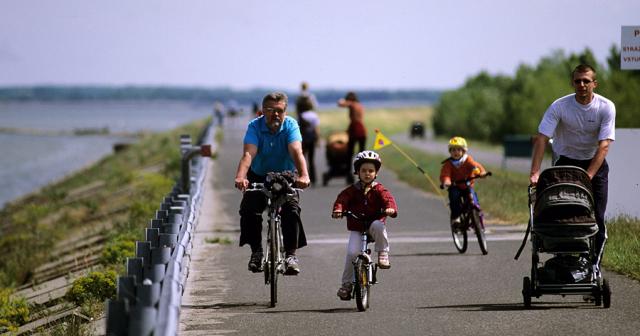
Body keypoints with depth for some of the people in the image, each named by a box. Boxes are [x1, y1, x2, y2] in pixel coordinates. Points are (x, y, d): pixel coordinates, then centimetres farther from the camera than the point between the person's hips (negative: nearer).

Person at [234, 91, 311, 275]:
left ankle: (291, 254, -14)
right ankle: (256, 252, -2)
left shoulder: (290, 125, -18)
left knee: (291, 210, -23)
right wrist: (240, 177, -53)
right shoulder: (255, 126, -19)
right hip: (258, 177, 0)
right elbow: (248, 154, -34)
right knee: (249, 210, -20)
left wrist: (303, 175, -52)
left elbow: (296, 152, -33)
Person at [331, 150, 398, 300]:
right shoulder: (352, 190, 4)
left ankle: (383, 254, -16)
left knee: (378, 226, -37)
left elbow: (388, 199, -14)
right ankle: (346, 283, -3)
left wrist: (391, 209, -37)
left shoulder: (378, 190, 1)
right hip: (356, 229, 1)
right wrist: (338, 209, -31)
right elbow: (342, 199, -9)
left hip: (374, 222, -1)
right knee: (352, 252, -19)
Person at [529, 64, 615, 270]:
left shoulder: (606, 107, -15)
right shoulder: (559, 106, -15)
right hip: (567, 161, 0)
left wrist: (588, 175, -32)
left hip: (595, 163, 0)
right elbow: (541, 138, -19)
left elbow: (604, 145, -21)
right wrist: (535, 173, -30)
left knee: (596, 219, -6)